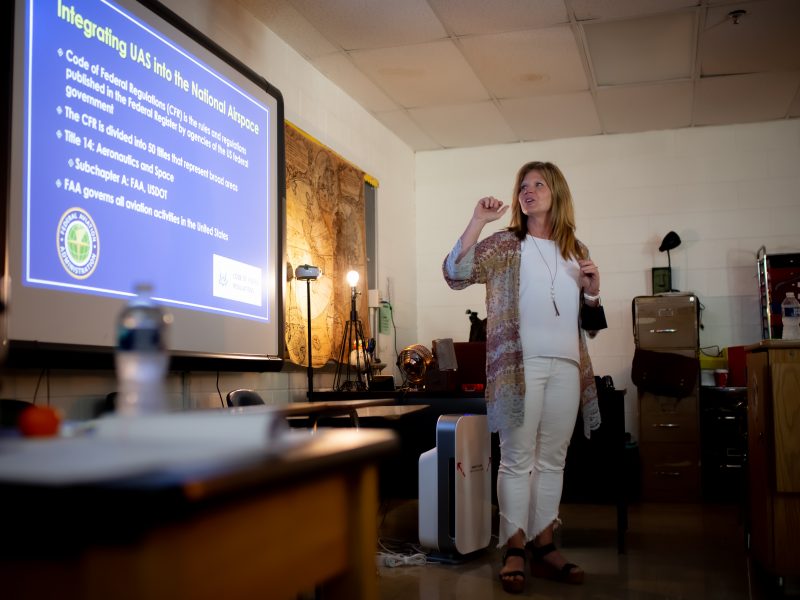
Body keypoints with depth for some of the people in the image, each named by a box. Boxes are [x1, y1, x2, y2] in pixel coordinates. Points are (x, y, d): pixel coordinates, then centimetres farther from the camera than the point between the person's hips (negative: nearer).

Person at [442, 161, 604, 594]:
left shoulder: (575, 251, 17)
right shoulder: (504, 244, 5)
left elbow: (587, 321, 22)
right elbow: (455, 274, -10)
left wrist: (593, 293, 1)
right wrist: (478, 220, -14)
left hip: (567, 366, 4)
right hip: (519, 364, -4)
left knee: (552, 460, 7)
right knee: (517, 459, -3)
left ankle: (543, 546, 15)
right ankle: (515, 550, 5)